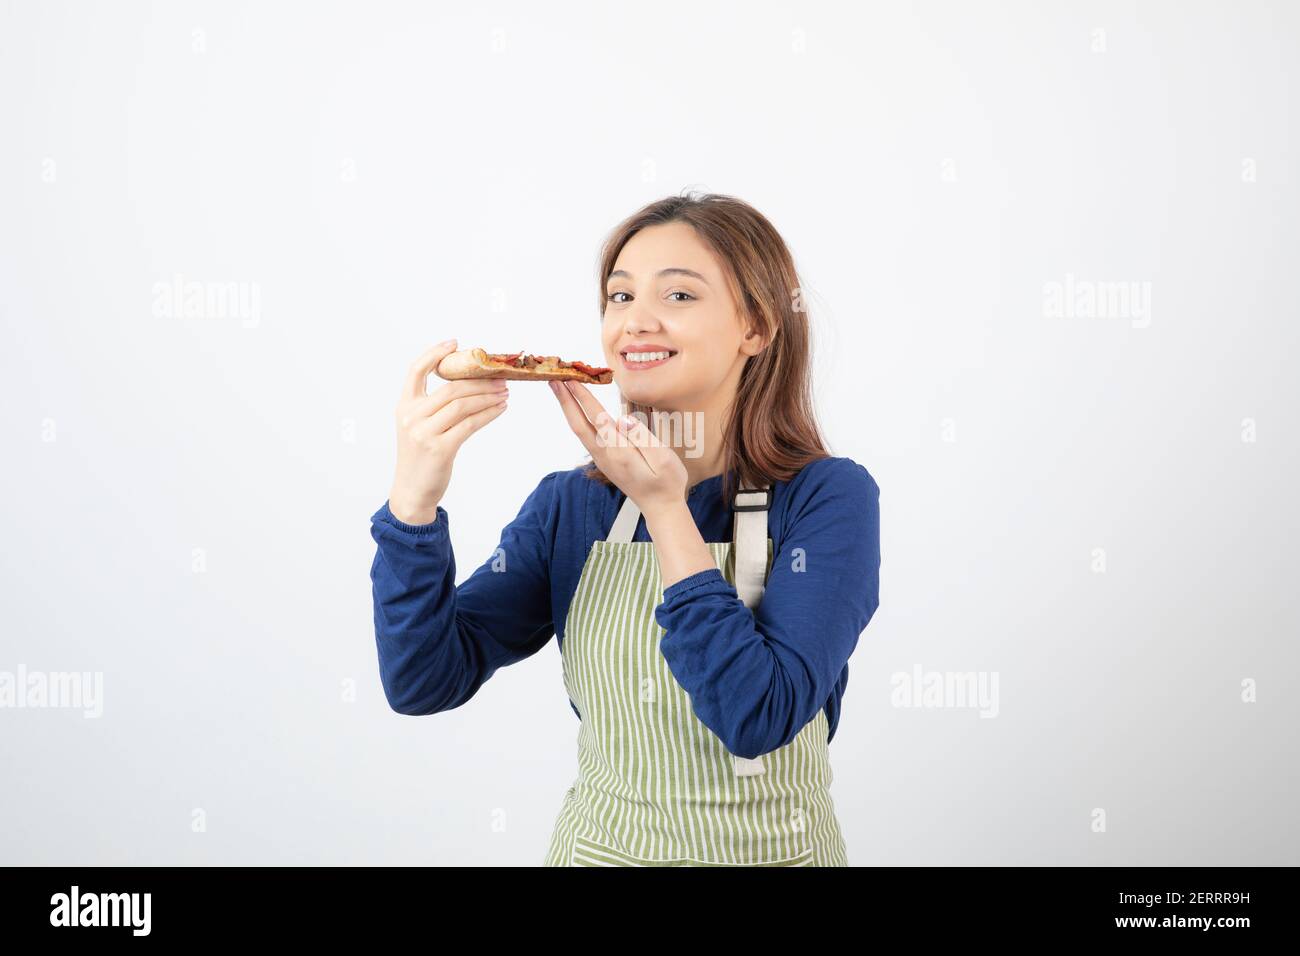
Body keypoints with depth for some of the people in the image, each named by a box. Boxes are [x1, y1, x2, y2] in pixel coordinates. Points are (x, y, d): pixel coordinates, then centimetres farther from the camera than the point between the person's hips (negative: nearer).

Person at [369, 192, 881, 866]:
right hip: (596, 847, 3)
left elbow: (759, 718, -26)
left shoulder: (828, 497, -15)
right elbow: (424, 681, -13)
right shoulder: (570, 506, -6)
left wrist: (664, 507, -27)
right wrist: (412, 500, -26)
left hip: (771, 850, -2)